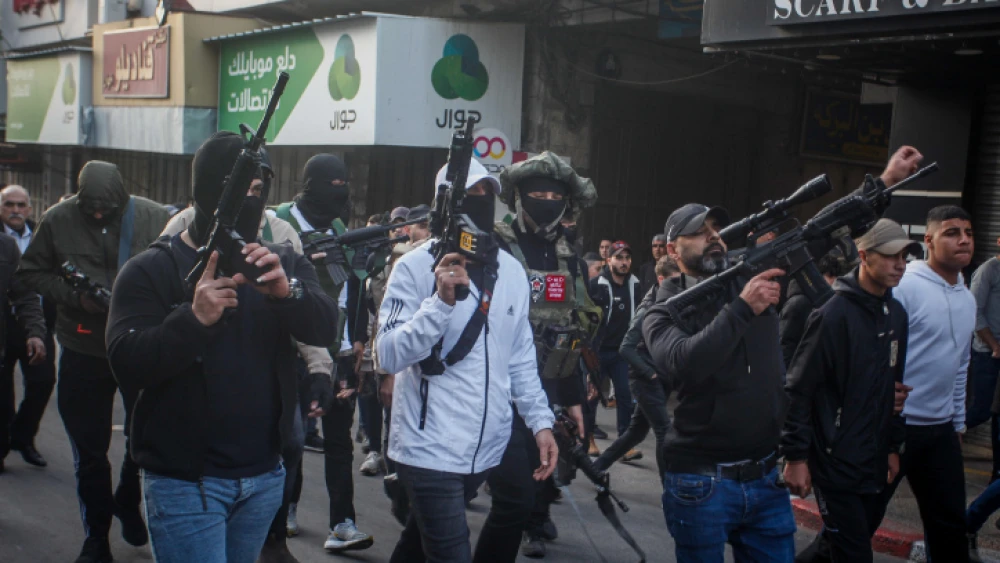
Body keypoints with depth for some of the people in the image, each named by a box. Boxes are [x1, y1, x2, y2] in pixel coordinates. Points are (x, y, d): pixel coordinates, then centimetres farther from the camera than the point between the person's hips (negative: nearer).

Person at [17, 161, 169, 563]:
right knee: (90, 450, 10)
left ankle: (128, 502, 40)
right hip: (83, 349, 1)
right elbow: (31, 272, 3)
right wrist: (76, 296, -12)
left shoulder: (153, 217, -8)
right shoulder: (58, 220, -4)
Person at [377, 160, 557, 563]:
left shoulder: (512, 271, 8)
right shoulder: (415, 266, -8)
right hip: (430, 449, -5)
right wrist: (442, 301, -26)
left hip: (487, 449, 5)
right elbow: (389, 356, -17)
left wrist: (541, 421, 4)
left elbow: (520, 360, 12)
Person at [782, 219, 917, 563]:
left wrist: (893, 446, 14)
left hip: (876, 466, 7)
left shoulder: (896, 314, 8)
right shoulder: (835, 313, -15)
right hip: (837, 466, -7)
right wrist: (795, 456, -16)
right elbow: (798, 388, -16)